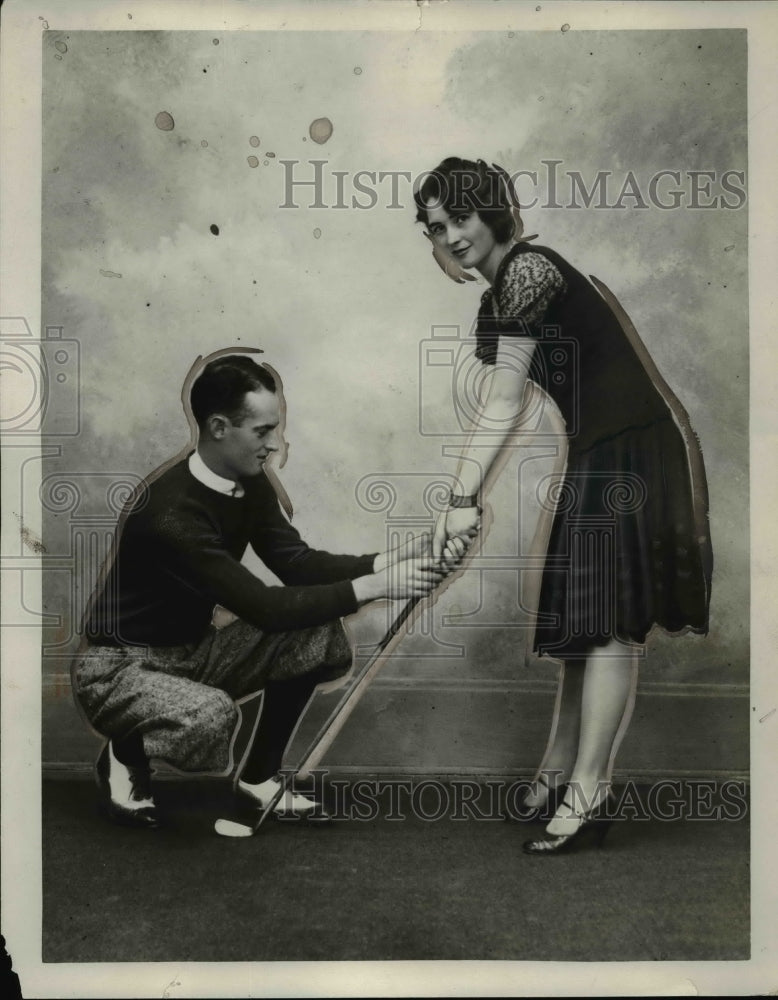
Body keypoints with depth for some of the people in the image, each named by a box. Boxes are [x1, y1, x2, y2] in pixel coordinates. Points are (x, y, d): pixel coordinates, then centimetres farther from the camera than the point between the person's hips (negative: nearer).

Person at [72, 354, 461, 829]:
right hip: (120, 666, -8)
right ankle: (125, 756, -2)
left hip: (193, 648, 8)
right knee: (211, 716, -38)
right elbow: (263, 607, -34)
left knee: (319, 638, -9)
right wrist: (372, 587, -32)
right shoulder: (171, 515, -32)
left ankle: (258, 779, 7)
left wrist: (390, 559, -19)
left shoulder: (250, 483, -6)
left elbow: (295, 561, -6)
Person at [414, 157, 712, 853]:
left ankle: (587, 794, -2)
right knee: (587, 618, 13)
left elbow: (503, 406, -17)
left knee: (609, 623, -8)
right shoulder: (503, 290, 16)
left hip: (634, 454, -10)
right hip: (600, 456, 10)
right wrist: (466, 497, 9)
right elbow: (504, 409, 13)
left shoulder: (528, 269, -13)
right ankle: (558, 771, 24)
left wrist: (464, 498, -16)